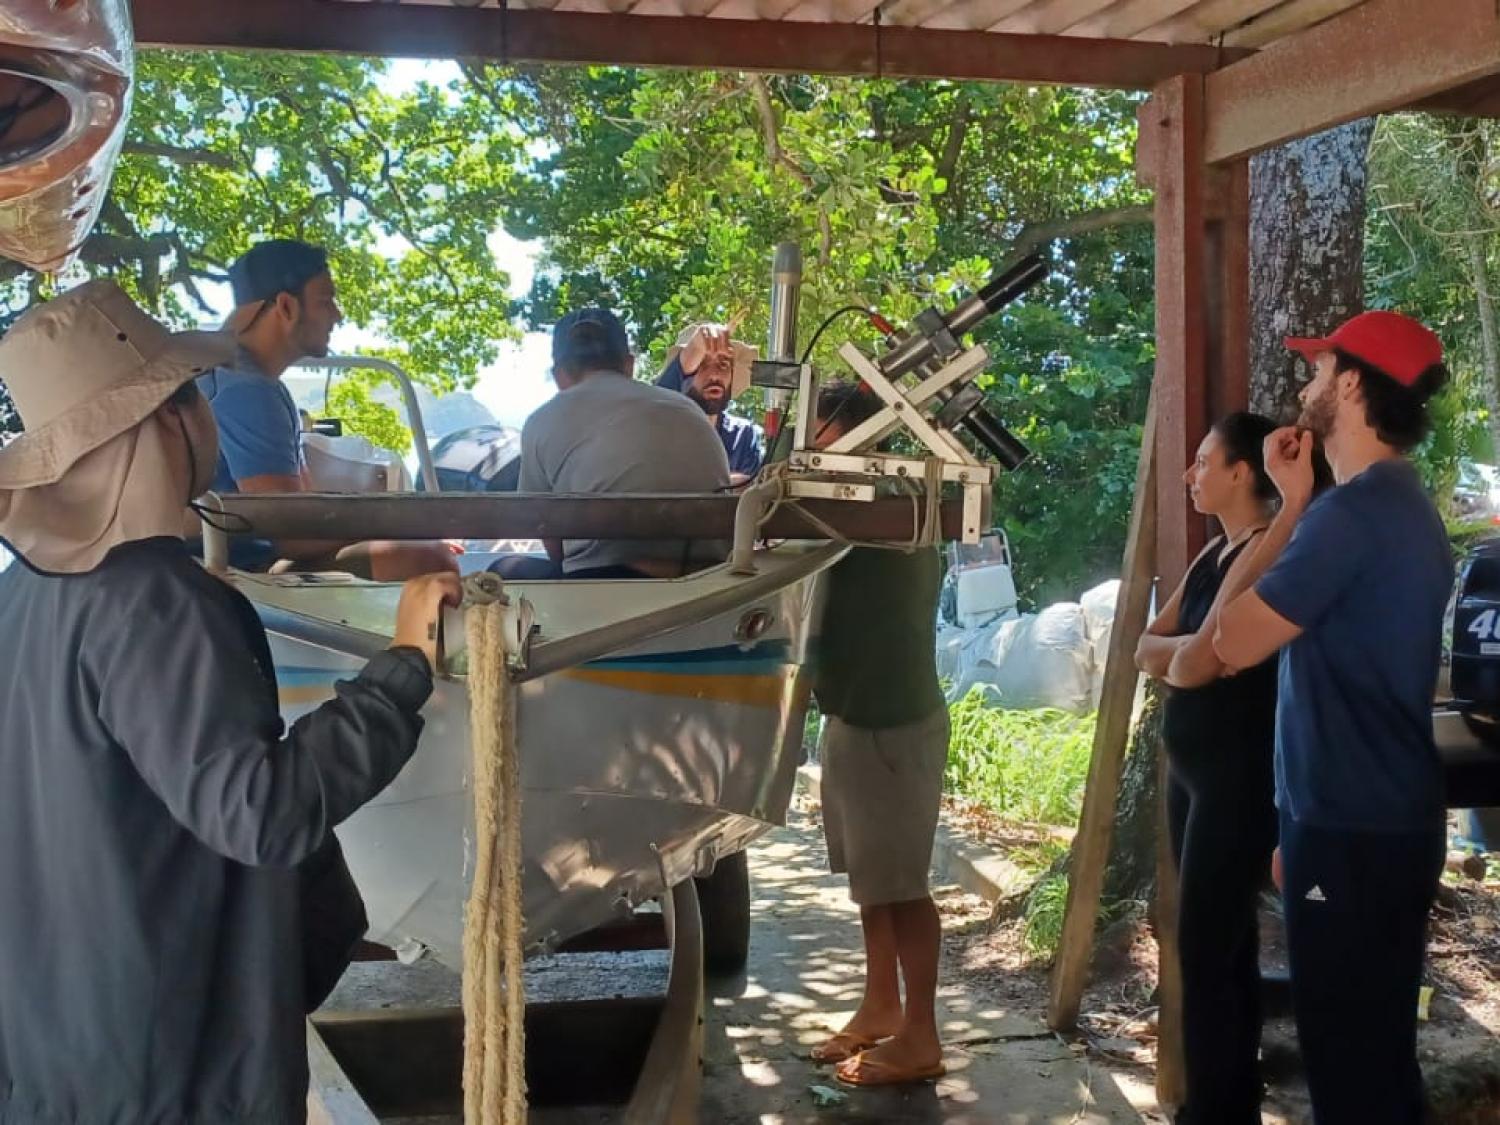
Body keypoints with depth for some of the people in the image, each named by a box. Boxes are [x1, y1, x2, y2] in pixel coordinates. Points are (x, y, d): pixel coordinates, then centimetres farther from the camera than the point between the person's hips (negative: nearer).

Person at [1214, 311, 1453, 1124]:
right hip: (1390, 819, 10)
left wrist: (1288, 506, -10)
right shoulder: (1405, 508, 12)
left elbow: (1233, 643, -15)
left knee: (1348, 1058, 1)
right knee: (1378, 1050, 18)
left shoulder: (1350, 512, -20)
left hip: (1352, 831, -10)